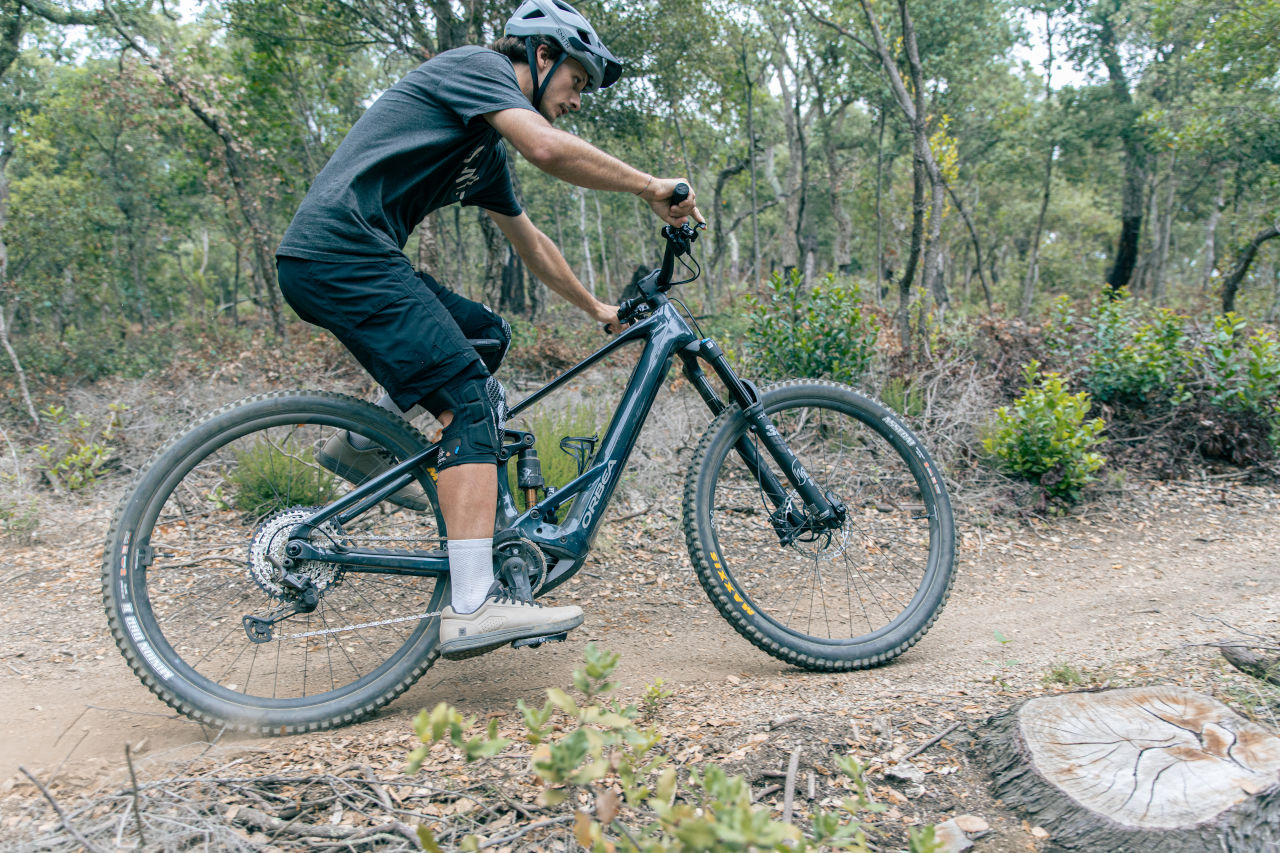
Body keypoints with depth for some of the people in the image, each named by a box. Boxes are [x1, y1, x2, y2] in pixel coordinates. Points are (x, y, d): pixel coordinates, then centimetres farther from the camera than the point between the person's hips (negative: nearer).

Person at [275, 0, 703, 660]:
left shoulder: (487, 148, 25)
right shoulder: (477, 65, -1)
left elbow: (528, 241, 33)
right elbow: (548, 148, -20)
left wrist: (596, 308, 38)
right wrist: (650, 187, -9)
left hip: (330, 262, 10)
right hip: (340, 252, -10)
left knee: (486, 335, 19)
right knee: (471, 401, -16)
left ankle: (362, 446, 18)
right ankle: (473, 608, -21)